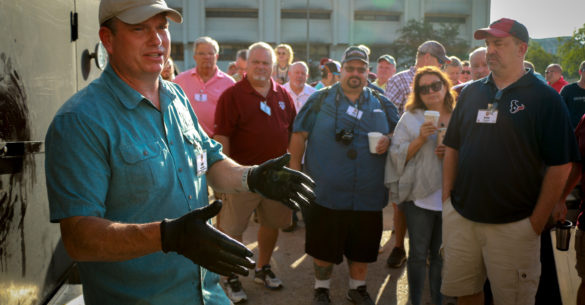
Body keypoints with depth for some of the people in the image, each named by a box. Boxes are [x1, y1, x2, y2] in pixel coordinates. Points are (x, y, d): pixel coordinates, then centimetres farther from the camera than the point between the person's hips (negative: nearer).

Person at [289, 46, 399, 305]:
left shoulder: (382, 104, 9)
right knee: (323, 245, 8)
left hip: (368, 195, 3)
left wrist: (388, 141, -7)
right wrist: (295, 169, -4)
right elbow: (299, 135, 1)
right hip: (325, 193, -2)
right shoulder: (320, 100, 1)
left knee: (363, 245, 14)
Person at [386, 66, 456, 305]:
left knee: (441, 254, 12)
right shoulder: (411, 119, 2)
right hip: (419, 196, -2)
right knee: (418, 253, 5)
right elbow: (398, 156, -4)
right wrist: (421, 139, -17)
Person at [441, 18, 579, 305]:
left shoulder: (545, 98, -6)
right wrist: (447, 196, 4)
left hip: (514, 225, -4)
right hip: (460, 216, 4)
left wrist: (537, 221, -9)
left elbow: (560, 165, -8)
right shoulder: (471, 93, 8)